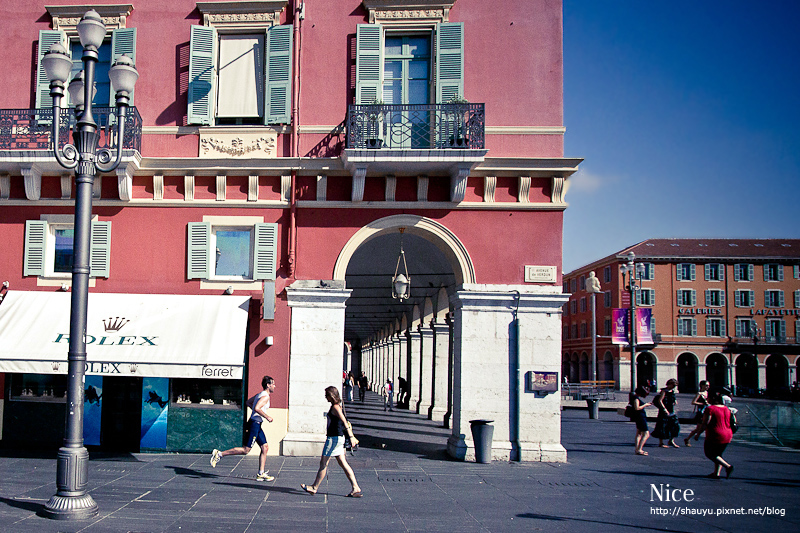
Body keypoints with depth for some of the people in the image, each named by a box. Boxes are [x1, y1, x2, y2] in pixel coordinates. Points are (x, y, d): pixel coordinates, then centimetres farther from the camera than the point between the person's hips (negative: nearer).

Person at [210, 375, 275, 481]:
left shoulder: (260, 394, 16)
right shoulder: (265, 396, -14)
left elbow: (248, 402, 29)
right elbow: (257, 408, -28)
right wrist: (267, 416, -19)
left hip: (257, 425, 11)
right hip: (254, 424, -11)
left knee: (265, 448, 7)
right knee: (246, 450, -9)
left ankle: (261, 474, 8)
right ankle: (220, 454, -3)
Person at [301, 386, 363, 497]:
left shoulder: (335, 407, -15)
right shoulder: (337, 406, 14)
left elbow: (345, 422, -22)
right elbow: (344, 423, 22)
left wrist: (351, 437, -28)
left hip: (334, 438, -10)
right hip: (338, 438, 10)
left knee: (323, 464, 1)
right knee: (343, 464, 8)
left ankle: (315, 488, 11)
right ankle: (355, 488, 6)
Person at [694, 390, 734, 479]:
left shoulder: (710, 409, -14)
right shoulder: (726, 409, 9)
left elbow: (705, 423, -17)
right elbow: (729, 423, 15)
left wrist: (698, 434, -9)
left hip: (715, 436, -8)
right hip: (727, 436, 8)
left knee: (710, 454, 4)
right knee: (718, 454, 19)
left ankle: (728, 466, -10)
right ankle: (716, 473, 14)